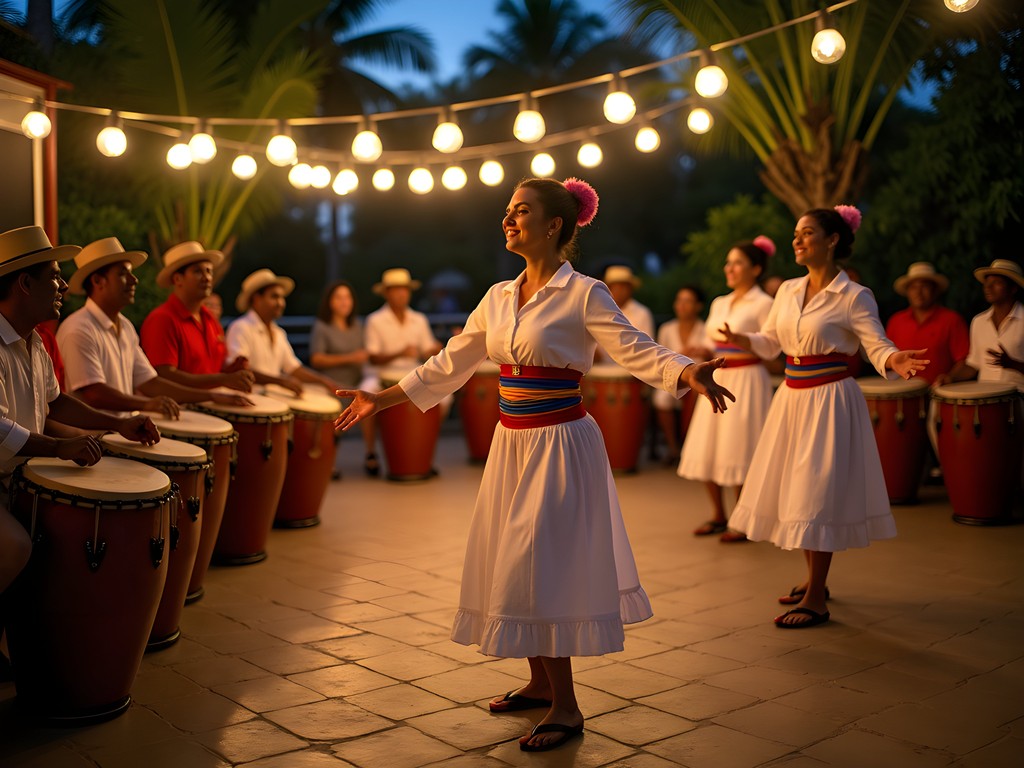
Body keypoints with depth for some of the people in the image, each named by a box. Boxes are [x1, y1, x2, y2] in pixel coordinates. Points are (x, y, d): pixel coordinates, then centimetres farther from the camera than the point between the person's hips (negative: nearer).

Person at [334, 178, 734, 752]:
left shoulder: (584, 294, -10)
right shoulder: (499, 296, 9)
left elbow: (638, 350, -17)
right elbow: (449, 365, 15)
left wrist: (688, 373, -38)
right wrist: (381, 399, 17)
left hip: (560, 445, -7)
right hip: (511, 443, 7)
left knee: (542, 569, -5)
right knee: (514, 567, 13)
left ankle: (566, 707, 10)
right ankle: (541, 683, 31)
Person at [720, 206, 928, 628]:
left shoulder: (854, 296, -10)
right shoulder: (788, 290, 9)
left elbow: (877, 345, -16)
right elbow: (771, 342, 16)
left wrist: (894, 360, -38)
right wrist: (741, 340, -3)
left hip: (829, 399, -7)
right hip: (791, 397, 7)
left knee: (816, 497, -4)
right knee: (794, 493, 14)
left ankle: (816, 601, 5)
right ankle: (813, 580, 31)